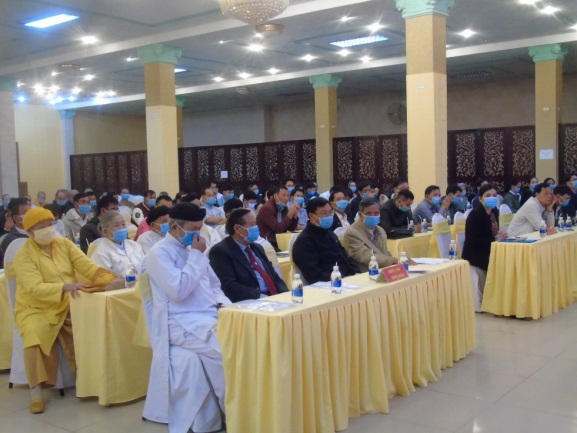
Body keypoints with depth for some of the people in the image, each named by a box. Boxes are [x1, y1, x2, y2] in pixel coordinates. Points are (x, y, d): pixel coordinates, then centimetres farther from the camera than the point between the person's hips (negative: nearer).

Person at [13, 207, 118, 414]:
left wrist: (109, 280, -21)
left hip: (67, 306, 4)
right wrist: (64, 287, -37)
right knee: (35, 336, -32)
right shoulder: (24, 255, -11)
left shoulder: (65, 244, 3)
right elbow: (35, 288, -23)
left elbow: (87, 265, -5)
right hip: (35, 309, -4)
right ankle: (36, 391, -19)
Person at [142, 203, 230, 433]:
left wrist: (224, 303, 3)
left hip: (212, 315, 8)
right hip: (183, 324, -7)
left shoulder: (192, 250, 17)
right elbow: (179, 290, -20)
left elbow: (214, 284, 24)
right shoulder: (159, 253, -7)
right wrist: (196, 256, -12)